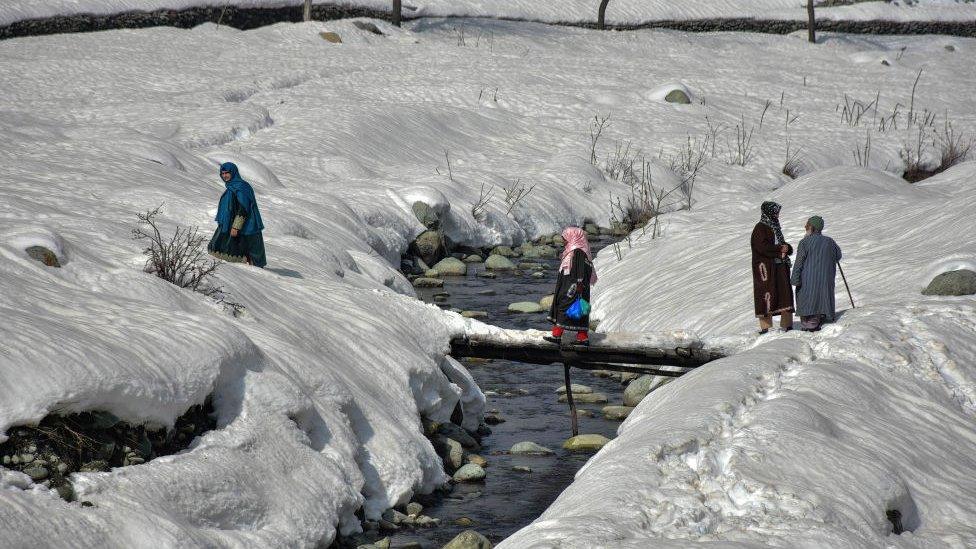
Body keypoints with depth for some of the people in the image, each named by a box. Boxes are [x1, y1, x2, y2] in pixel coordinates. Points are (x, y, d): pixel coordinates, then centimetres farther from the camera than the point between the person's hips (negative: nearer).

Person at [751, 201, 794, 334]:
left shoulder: (774, 226, 18)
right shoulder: (760, 228, -8)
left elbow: (781, 243, 23)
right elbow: (762, 247, -19)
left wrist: (786, 247, -1)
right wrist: (779, 249, -16)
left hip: (779, 266, 8)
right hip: (765, 267, -8)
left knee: (785, 293, 3)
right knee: (767, 293, -8)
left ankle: (787, 324, 6)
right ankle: (766, 326, -5)